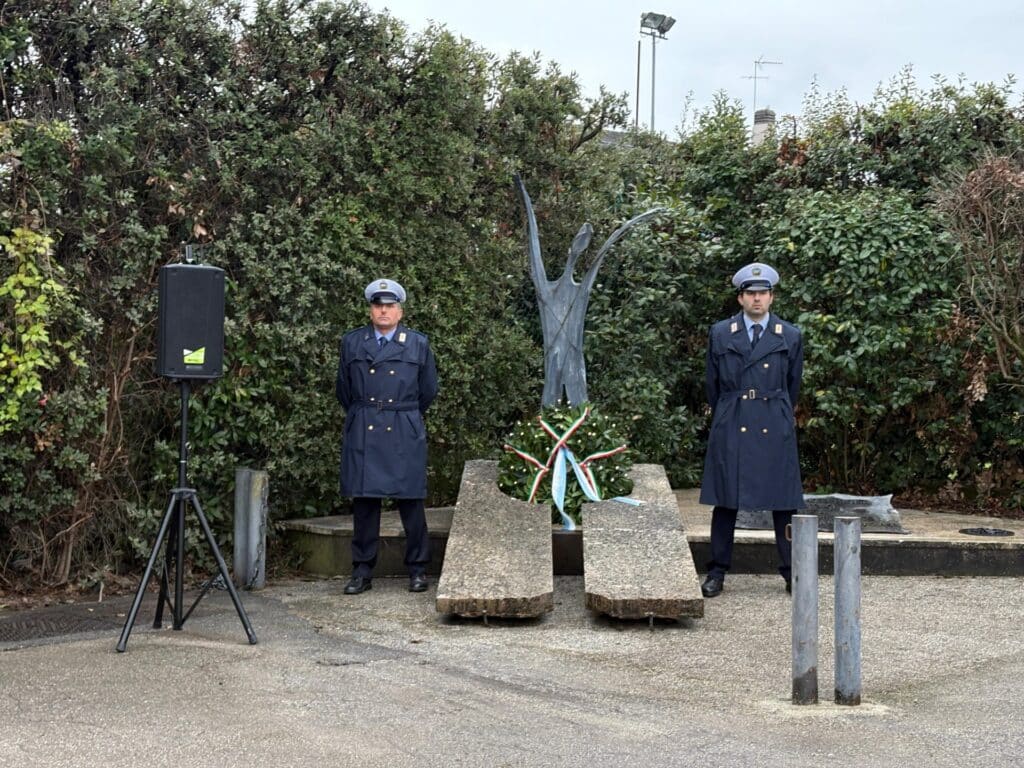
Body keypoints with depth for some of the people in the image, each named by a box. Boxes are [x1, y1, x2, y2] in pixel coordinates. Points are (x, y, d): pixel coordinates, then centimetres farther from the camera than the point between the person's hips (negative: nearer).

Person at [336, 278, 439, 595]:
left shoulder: (418, 344, 5)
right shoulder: (351, 343, 8)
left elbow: (428, 390, 14)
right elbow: (343, 390, 17)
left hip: (405, 433, -1)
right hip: (362, 434, 1)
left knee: (410, 501, 1)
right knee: (363, 501, 3)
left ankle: (418, 569, 10)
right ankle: (362, 571, 9)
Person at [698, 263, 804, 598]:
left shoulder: (791, 337, 5)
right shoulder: (720, 334, 5)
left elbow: (793, 386, 15)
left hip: (775, 429, 0)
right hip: (730, 429, 0)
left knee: (783, 502, 1)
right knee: (725, 501, 3)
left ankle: (793, 573, 11)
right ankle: (717, 573, 11)